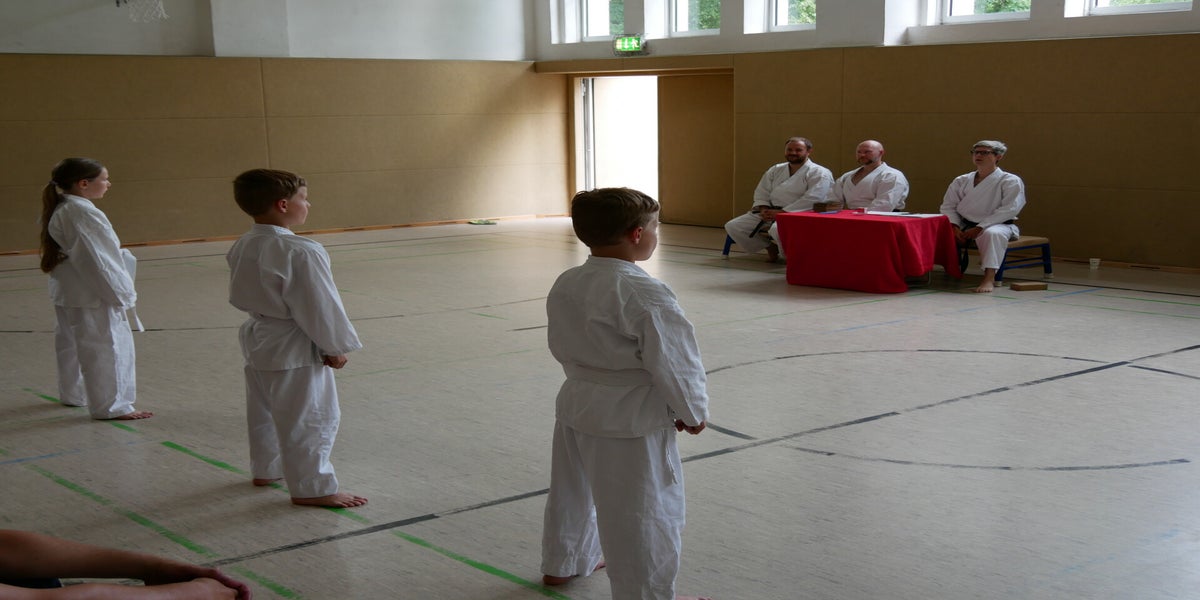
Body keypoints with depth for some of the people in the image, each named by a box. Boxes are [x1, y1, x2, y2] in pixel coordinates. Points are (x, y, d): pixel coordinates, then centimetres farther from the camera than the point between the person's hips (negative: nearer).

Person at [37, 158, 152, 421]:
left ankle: (73, 393, 39)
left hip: (67, 292, 11)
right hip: (91, 295, -11)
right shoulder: (83, 214, -23)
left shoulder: (60, 210, 9)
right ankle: (111, 406, 1)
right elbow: (98, 258, -23)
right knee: (106, 346, -4)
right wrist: (121, 293, -17)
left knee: (71, 344, 23)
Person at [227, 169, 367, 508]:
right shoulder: (301, 252, -26)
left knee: (264, 413, 24)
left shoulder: (241, 248, 1)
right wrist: (337, 347, -11)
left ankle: (266, 470, 41)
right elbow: (320, 306, -21)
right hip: (295, 351, -9)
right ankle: (312, 488, 12)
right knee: (310, 418, 3)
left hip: (257, 341, 9)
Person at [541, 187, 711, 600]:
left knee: (573, 490, 26)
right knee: (644, 511, 3)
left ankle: (561, 564, 46)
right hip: (631, 421, -9)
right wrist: (693, 411, -4)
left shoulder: (564, 285, 1)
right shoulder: (644, 294, -23)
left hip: (575, 407, 9)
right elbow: (673, 361, -19)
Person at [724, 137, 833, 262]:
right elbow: (761, 192, 14)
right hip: (769, 213, 7)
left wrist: (782, 212, -20)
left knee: (778, 229, -42)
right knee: (733, 226, -6)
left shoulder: (819, 173, -7)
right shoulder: (775, 170, 15)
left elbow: (812, 199, -18)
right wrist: (764, 209, -9)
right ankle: (770, 247, 9)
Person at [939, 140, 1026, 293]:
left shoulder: (1010, 181, -4)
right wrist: (955, 227, -14)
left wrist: (979, 228, -21)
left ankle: (989, 277, -44)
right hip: (964, 225, 5)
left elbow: (1009, 210, -14)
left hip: (999, 225, -5)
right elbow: (948, 206, 6)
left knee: (992, 234, -41)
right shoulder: (962, 181, 11)